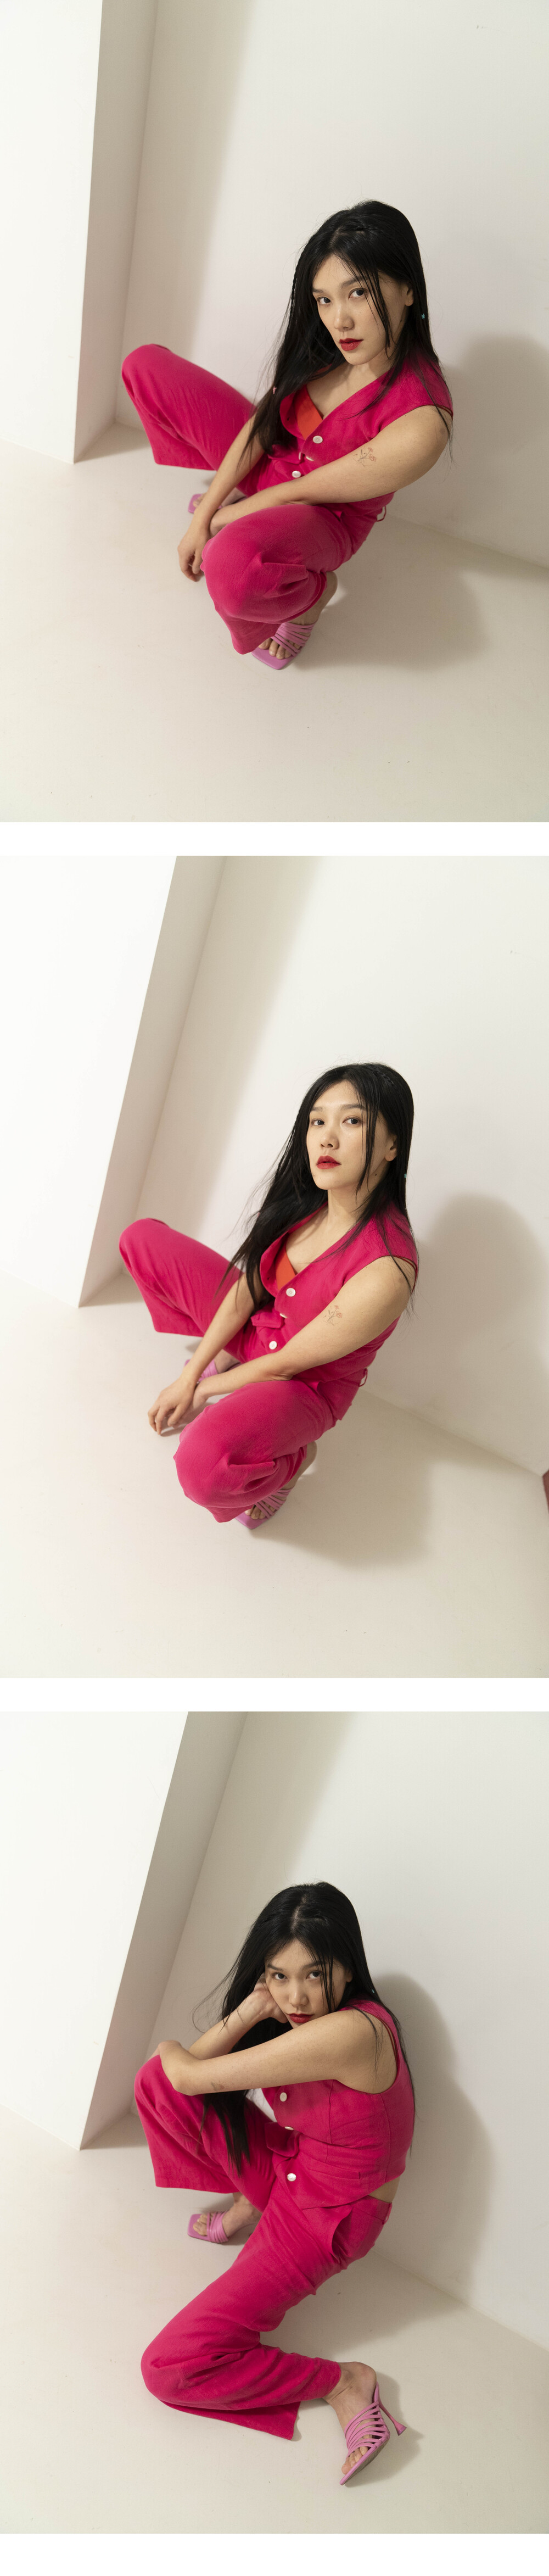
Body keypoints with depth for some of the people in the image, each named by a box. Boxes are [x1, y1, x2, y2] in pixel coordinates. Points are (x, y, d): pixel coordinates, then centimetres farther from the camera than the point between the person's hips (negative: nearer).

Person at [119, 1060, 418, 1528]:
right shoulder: (305, 1201, -15)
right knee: (142, 1238, 2)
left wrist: (201, 1390, -9)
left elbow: (286, 1365, -23)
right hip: (257, 1329, 7)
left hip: (305, 1385, -7)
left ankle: (291, 1458, -4)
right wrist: (191, 1374, -6)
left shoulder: (385, 1272, -36)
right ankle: (224, 1360, 17)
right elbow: (248, 1289, -2)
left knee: (205, 1465, -39)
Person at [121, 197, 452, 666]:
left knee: (234, 568, -45)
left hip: (322, 518, -7)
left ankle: (313, 591, -7)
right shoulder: (325, 346, -17)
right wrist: (203, 517, -11)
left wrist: (218, 519, -11)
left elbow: (304, 492, -23)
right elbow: (261, 425, -6)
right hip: (270, 460, 7)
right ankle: (235, 500, 16)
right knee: (145, 365, 0)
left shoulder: (421, 423, -35)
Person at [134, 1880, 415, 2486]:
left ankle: (342, 2382, -1)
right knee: (157, 2081, -3)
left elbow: (192, 2076, -25)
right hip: (288, 2169, 9)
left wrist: (170, 2049, -1)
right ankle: (248, 2206, 15)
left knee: (169, 2368, -15)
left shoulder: (350, 2030, -34)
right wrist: (249, 2013, -23)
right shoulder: (297, 2016, -5)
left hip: (329, 2219, -9)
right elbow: (185, 2073, -7)